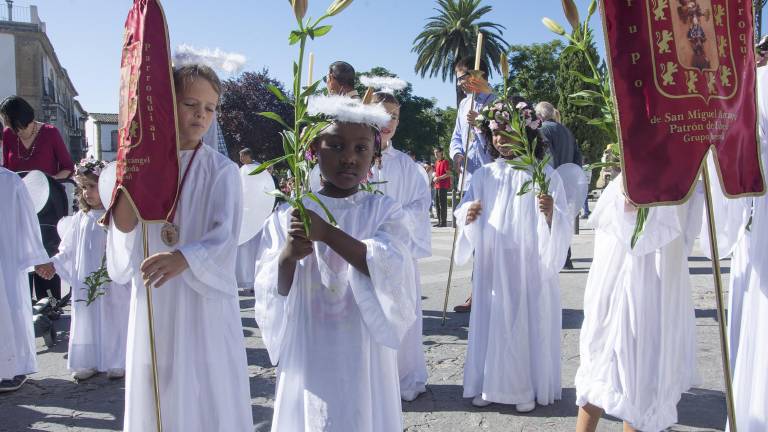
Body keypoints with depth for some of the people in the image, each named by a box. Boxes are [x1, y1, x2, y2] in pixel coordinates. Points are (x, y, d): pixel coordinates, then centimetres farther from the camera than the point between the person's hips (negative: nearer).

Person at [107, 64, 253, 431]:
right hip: (153, 302, 3)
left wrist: (185, 257, -36)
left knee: (208, 395, 2)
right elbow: (123, 225, -4)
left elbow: (225, 235, -17)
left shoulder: (221, 169, -4)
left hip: (205, 302, -3)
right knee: (155, 396, 11)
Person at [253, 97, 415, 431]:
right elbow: (270, 297, -4)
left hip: (364, 360, 0)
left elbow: (392, 272, -18)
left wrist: (327, 233, -23)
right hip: (307, 360, 0)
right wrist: (288, 256, -23)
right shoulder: (286, 216, -2)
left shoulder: (385, 211, -2)